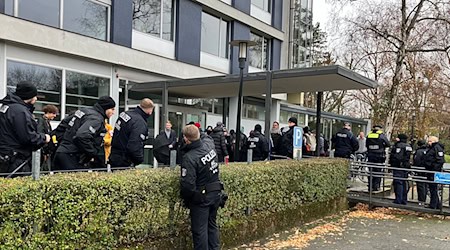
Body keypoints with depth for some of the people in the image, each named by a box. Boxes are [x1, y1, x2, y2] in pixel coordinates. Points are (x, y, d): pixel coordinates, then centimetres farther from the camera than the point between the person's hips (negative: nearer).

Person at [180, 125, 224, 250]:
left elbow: (187, 184, -25)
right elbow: (207, 137, 23)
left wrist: (185, 197, -7)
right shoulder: (209, 144, -5)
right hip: (216, 193, 7)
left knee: (200, 230, 5)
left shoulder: (189, 157, -25)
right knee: (212, 225, 21)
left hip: (201, 198, -7)